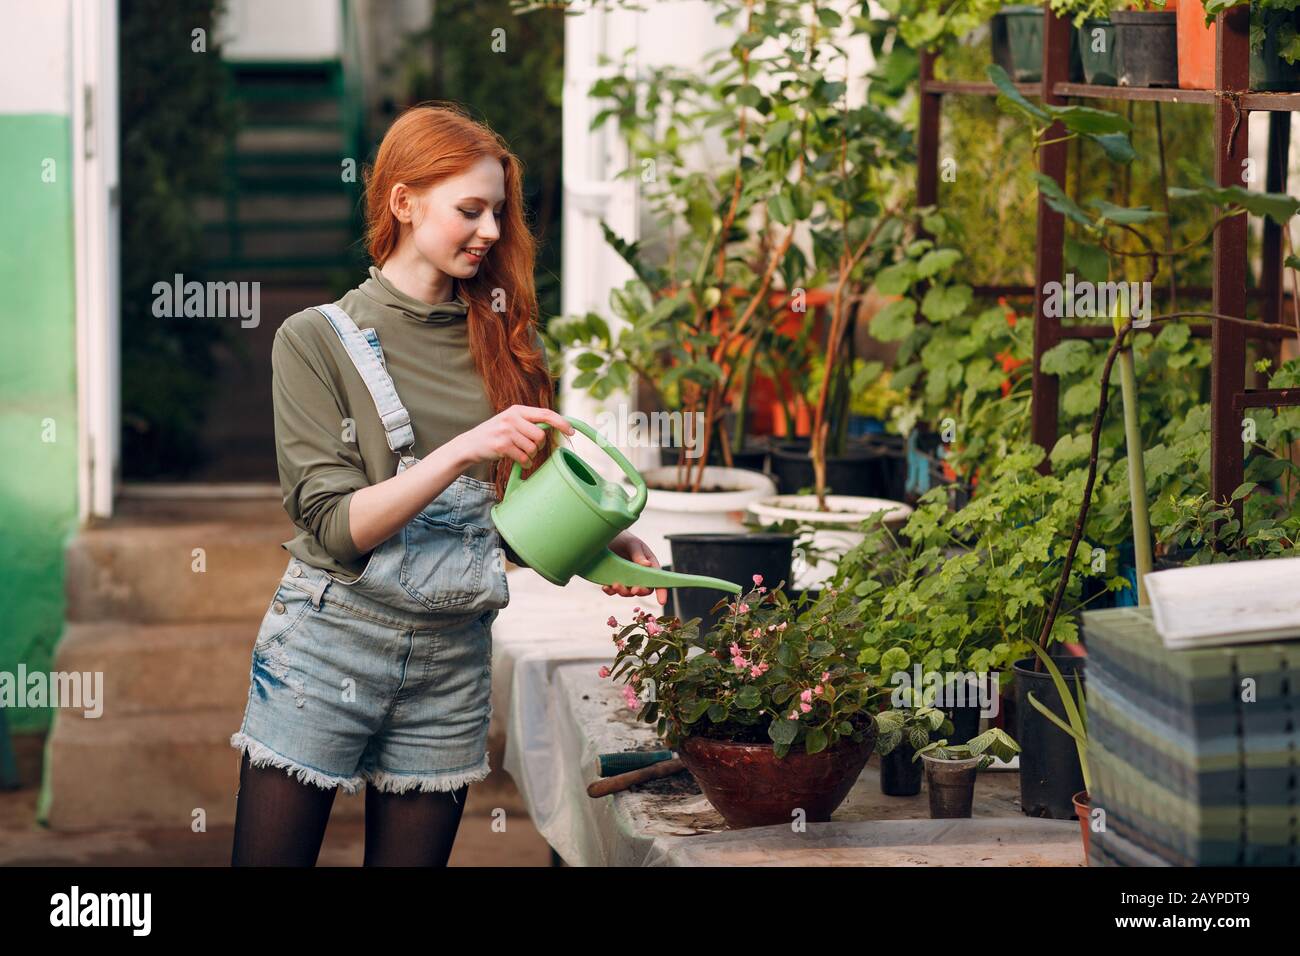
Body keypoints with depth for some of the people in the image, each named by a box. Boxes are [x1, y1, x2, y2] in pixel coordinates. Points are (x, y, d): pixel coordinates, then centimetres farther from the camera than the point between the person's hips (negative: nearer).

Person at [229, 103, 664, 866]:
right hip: (331, 645, -4)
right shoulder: (317, 340, -4)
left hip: (454, 662, 4)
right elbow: (337, 524, -12)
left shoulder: (503, 344, 9)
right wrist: (463, 450, -22)